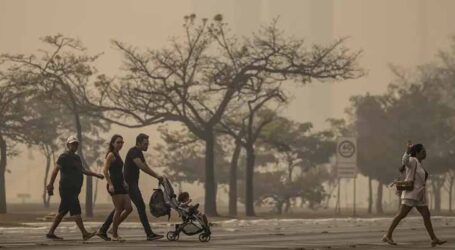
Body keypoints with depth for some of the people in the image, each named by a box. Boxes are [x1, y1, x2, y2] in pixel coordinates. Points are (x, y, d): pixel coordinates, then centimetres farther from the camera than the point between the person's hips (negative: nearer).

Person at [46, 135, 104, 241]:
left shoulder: (77, 158, 21)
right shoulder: (64, 157, -7)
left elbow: (83, 170, 29)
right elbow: (56, 169, -18)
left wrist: (97, 175, 20)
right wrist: (51, 184, -29)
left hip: (74, 190, 9)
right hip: (67, 189, -9)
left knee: (62, 212, 10)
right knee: (76, 211, -13)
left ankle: (51, 233, 15)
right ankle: (84, 234, -18)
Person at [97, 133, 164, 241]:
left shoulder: (139, 153, 18)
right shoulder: (133, 152, -15)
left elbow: (146, 167, 20)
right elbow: (142, 167, -25)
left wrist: (157, 176, 7)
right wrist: (157, 176, -23)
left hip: (132, 184, 10)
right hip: (130, 183, -10)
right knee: (141, 207, -11)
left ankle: (102, 230, 13)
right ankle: (150, 234, -13)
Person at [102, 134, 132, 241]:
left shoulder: (118, 155, 19)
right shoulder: (111, 155, -7)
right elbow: (105, 171, -15)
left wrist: (124, 183, 22)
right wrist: (110, 184, -22)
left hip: (121, 185, 9)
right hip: (114, 185, -9)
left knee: (129, 208, 4)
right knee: (119, 210, -8)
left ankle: (114, 227, 17)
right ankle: (114, 235, -1)